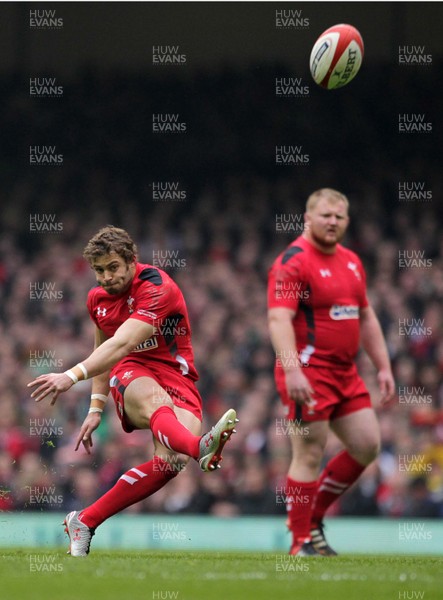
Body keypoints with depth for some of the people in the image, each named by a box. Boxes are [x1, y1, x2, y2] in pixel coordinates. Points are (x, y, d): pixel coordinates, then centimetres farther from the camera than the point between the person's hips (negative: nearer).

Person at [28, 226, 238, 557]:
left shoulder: (158, 288, -14)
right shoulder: (98, 298, 10)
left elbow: (122, 344, -27)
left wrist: (73, 375, -38)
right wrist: (96, 408, 23)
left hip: (177, 378, -3)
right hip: (132, 375, 3)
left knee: (170, 461, -29)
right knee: (155, 399, -38)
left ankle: (84, 521, -16)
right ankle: (200, 447, -75)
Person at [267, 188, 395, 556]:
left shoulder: (351, 262, 15)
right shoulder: (293, 262, -11)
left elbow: (366, 318, 22)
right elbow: (279, 320, -21)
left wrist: (383, 367, 16)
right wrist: (292, 371, -32)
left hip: (346, 373, 8)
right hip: (309, 374, -8)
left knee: (367, 445, 6)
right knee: (310, 455, -7)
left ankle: (313, 516, 19)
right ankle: (302, 542, 0)